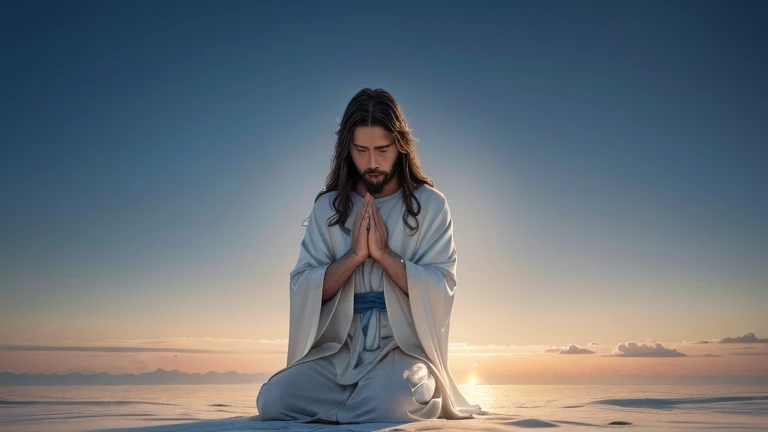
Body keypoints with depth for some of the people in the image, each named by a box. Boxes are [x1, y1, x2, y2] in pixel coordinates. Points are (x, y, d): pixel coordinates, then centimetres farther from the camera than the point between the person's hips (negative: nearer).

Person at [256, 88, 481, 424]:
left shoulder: (430, 204, -1)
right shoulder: (328, 207, 6)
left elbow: (441, 292, -8)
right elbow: (302, 289, -1)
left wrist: (383, 252, -17)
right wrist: (354, 255, -15)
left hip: (402, 348, -4)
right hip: (338, 351, 4)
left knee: (389, 406, -35)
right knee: (272, 400, -20)